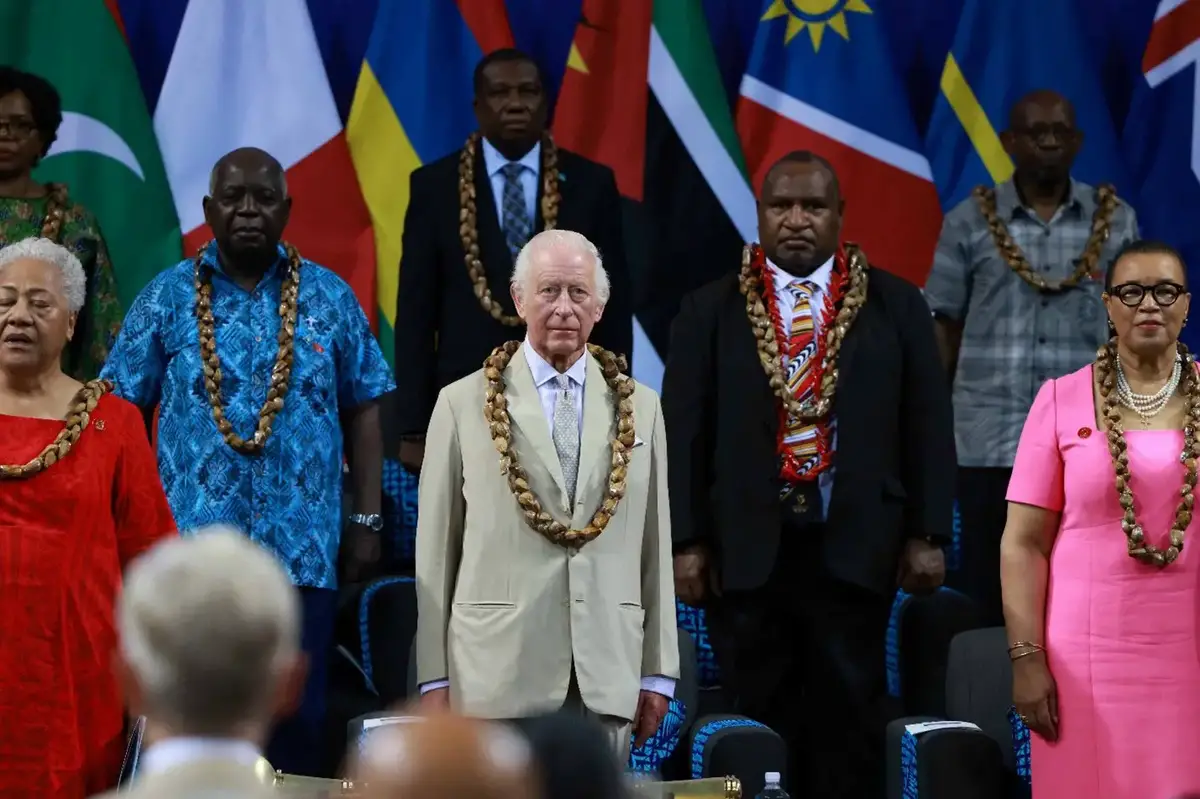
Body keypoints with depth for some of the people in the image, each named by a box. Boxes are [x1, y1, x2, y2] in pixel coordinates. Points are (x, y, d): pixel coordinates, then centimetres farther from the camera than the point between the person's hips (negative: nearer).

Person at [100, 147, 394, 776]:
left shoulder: (330, 299, 6)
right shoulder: (167, 298, 4)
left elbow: (363, 413, 8)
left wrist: (367, 521, 3)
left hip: (302, 550, 1)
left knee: (296, 713, 3)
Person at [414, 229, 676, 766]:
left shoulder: (639, 408, 11)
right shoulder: (463, 404, 4)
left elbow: (654, 543, 10)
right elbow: (436, 548, 3)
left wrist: (658, 672, 6)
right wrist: (434, 678, -1)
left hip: (607, 677, 2)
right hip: (501, 674, -2)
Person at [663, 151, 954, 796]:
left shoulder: (896, 307, 6)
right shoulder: (709, 312, 6)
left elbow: (928, 426, 5)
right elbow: (683, 432, 3)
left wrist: (927, 537, -1)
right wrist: (687, 543, -2)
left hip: (855, 549, 0)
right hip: (746, 549, 0)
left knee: (850, 718, 2)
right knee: (760, 719, 4)